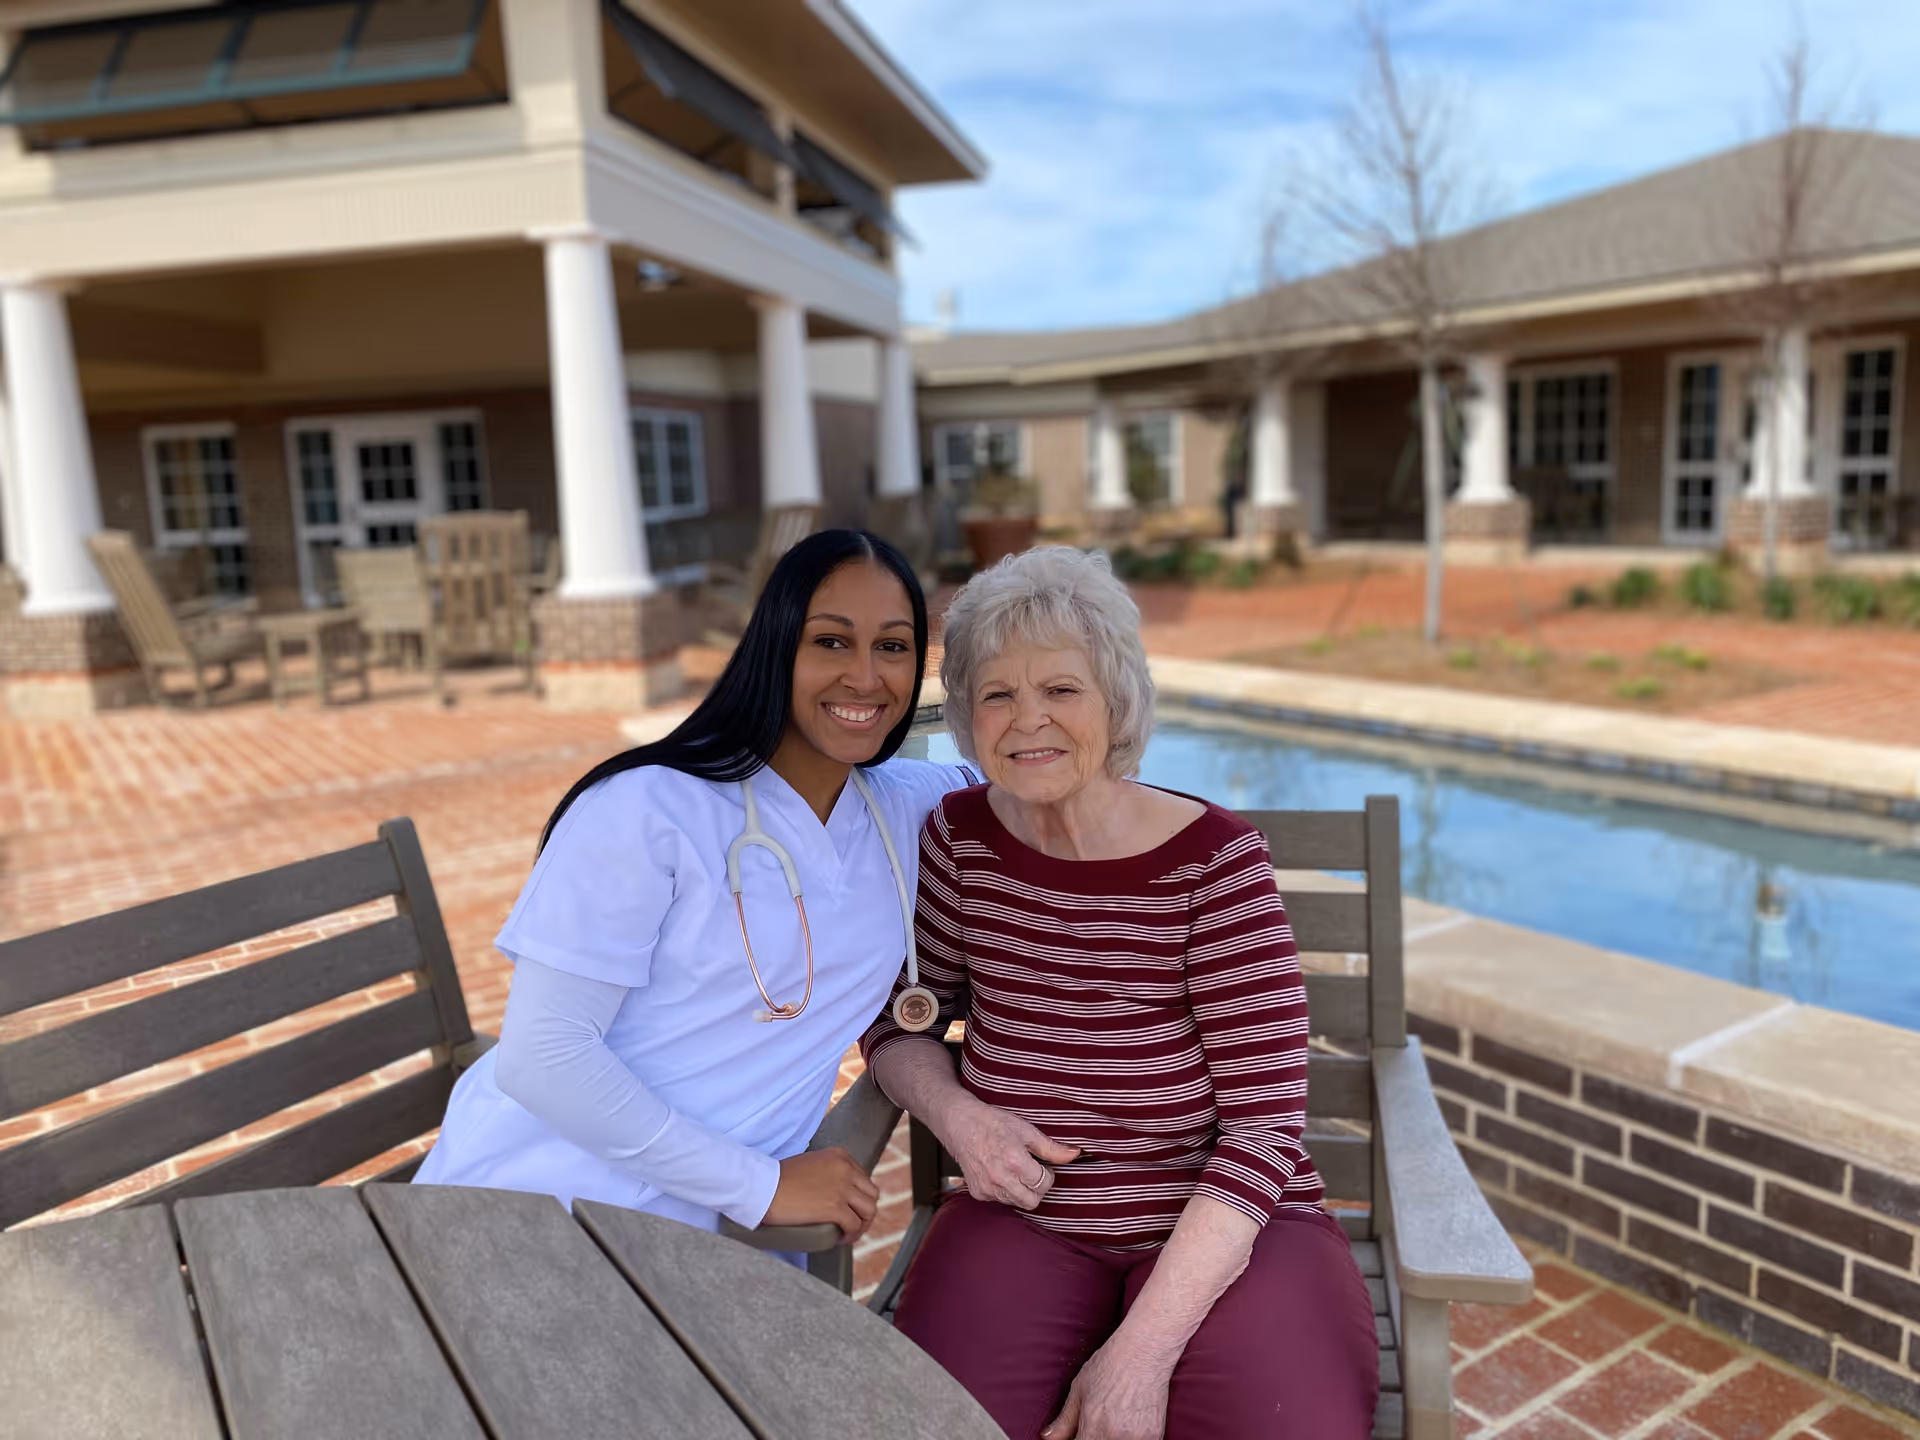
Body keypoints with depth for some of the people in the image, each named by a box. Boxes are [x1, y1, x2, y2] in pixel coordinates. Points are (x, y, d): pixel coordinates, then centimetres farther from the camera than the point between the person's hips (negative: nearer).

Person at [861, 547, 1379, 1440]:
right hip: (1021, 1220, 1)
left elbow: (1265, 1121, -13)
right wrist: (954, 1113, -13)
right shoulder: (958, 836, -2)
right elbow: (897, 1024, 11)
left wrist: (1143, 1350, -20)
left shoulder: (1215, 858, -12)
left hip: (1221, 1226, -1)